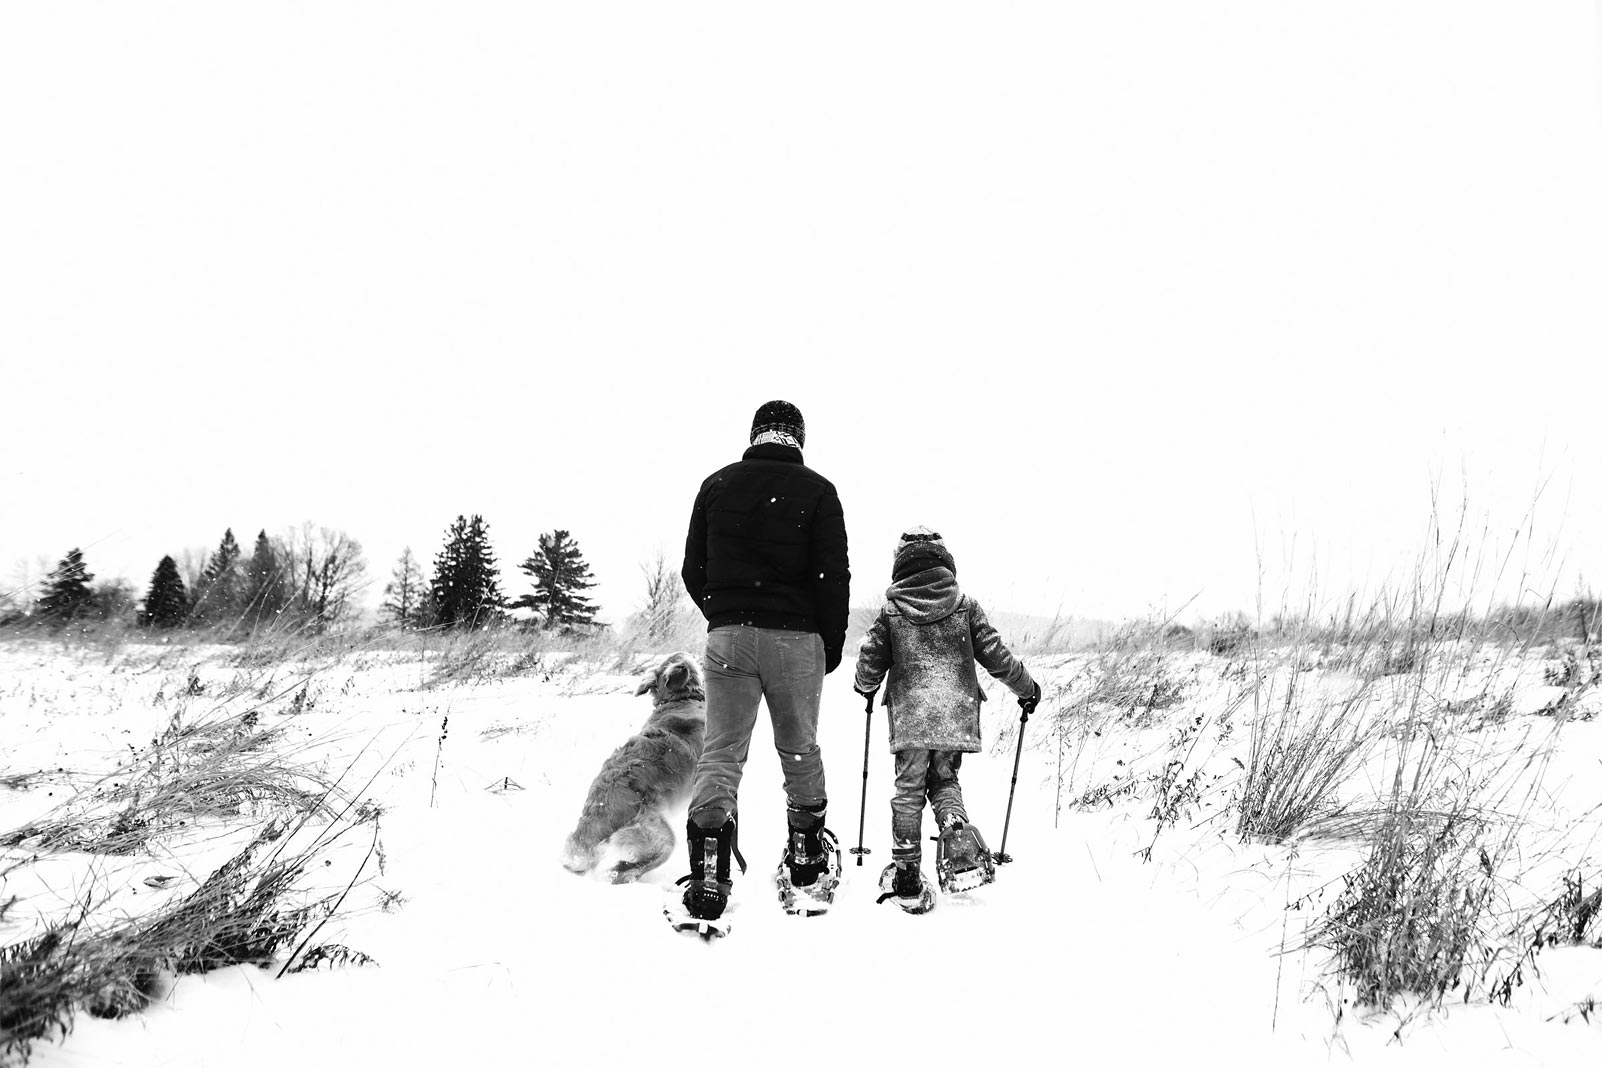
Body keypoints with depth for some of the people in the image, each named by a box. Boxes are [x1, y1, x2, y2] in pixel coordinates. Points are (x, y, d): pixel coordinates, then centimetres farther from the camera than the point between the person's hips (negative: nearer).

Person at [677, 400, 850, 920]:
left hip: (728, 637, 1)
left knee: (721, 753, 2)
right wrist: (832, 645, 7)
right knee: (800, 750, 14)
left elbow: (693, 570, 8)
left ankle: (708, 873, -9)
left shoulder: (717, 484, 7)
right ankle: (807, 854, 27)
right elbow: (833, 576, -4)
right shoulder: (817, 490, 0)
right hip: (795, 638, -1)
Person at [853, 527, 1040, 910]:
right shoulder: (965, 605, 2)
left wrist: (866, 688, 27)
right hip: (957, 716, 1)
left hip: (908, 716, -1)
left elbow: (870, 662, 5)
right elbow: (995, 655, 3)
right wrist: (1026, 688, 18)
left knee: (908, 789, 8)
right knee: (944, 778, 19)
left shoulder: (891, 610, -1)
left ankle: (906, 876, 10)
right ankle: (957, 828, -11)